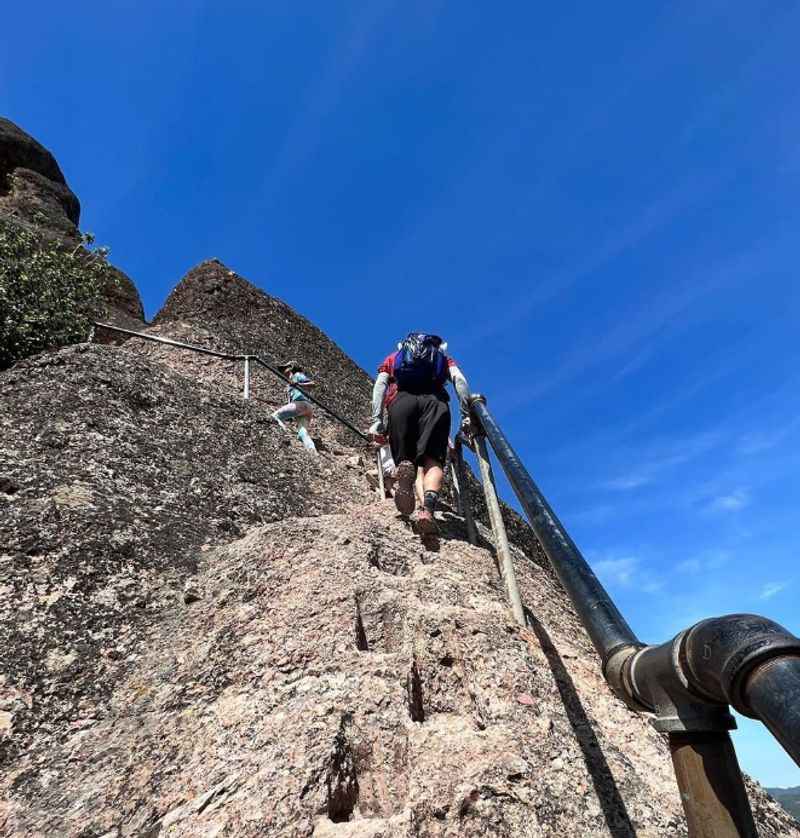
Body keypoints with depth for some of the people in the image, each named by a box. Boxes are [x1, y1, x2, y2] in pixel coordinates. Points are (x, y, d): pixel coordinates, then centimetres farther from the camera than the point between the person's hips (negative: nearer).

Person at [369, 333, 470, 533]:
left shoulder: (392, 358, 37)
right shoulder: (443, 357, 37)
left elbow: (380, 385, 17)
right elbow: (459, 380, 15)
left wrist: (376, 421, 7)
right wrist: (467, 415, 8)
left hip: (402, 400, 0)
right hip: (435, 401, 0)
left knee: (404, 459, -1)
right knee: (433, 460, -10)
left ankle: (405, 466, -38)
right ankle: (428, 507, -38)